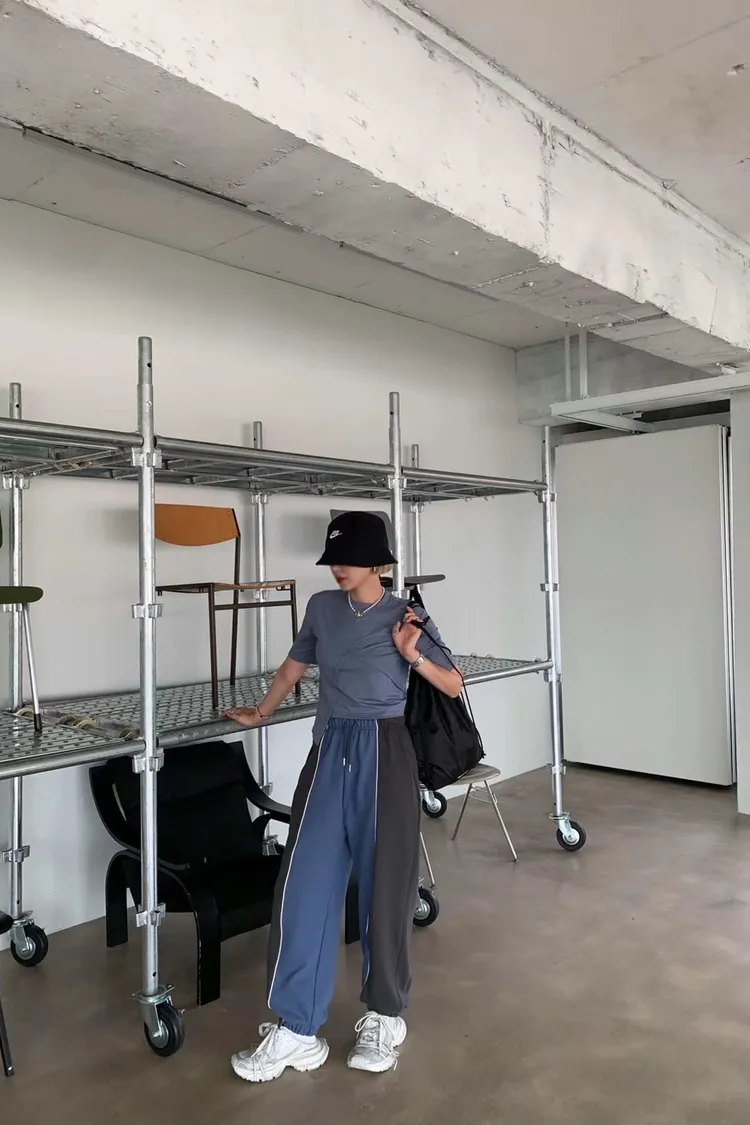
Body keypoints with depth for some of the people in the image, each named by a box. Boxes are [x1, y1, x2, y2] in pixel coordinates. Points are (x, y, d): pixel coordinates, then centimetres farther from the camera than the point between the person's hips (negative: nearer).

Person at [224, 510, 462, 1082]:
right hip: (330, 751, 3)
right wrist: (261, 713, 32)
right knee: (304, 884, 0)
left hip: (383, 754, -3)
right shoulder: (322, 607, 6)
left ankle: (385, 1018, 27)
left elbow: (453, 686, 2)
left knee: (384, 885, 6)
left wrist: (413, 656, -14)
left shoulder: (405, 615, -4)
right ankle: (296, 1029, 13)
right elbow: (294, 667, 22)